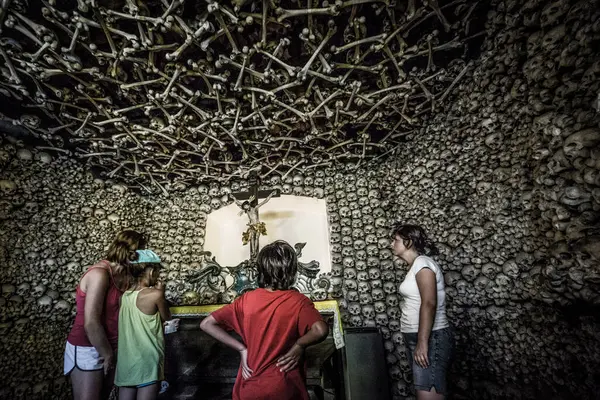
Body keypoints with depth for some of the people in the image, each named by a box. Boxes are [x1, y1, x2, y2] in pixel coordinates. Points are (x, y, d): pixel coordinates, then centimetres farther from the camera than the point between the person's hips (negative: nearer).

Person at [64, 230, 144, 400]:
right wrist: (107, 354, -15)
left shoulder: (121, 275, 1)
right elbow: (91, 323, -24)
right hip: (87, 350, -8)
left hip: (108, 348, 8)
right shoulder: (100, 274, -24)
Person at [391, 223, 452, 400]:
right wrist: (417, 341, 17)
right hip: (416, 337, 9)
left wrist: (423, 342, -24)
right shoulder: (414, 266, 14)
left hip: (430, 338, -9)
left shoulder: (422, 262, -14)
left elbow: (429, 304, -23)